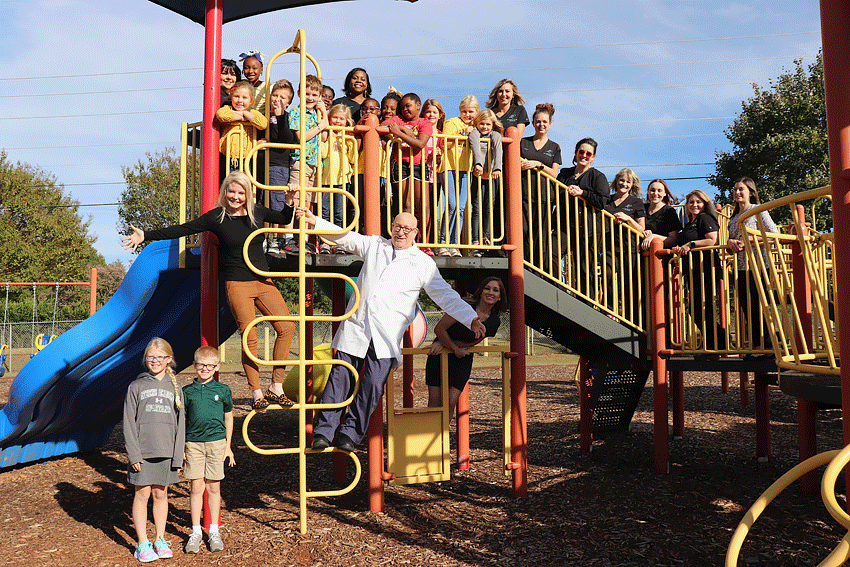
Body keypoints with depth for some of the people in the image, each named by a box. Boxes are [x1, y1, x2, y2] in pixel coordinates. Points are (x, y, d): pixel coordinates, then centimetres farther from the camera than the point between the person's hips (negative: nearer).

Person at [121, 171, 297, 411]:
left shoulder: (257, 213, 8)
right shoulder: (216, 217, -1)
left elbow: (284, 218, 24)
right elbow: (181, 230, -1)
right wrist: (145, 235, -4)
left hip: (264, 282, 4)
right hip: (237, 285, -4)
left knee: (287, 327, -5)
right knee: (250, 338, -7)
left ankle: (276, 387, 6)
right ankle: (256, 394, 8)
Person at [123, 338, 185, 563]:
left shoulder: (175, 388, 7)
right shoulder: (136, 386, 1)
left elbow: (180, 423, 8)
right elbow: (129, 423, -1)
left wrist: (178, 456, 2)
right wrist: (133, 453, -9)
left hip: (166, 452, 2)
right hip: (142, 451, -2)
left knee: (161, 494, 10)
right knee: (142, 494, 3)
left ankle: (160, 540, 22)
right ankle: (143, 544, 14)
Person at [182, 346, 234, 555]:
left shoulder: (223, 390, 2)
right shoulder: (187, 391, 3)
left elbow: (228, 418, 10)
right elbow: (182, 421, 9)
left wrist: (228, 446, 8)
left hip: (216, 442, 0)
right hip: (193, 443, 0)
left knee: (213, 487, 7)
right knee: (195, 487, 3)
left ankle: (214, 531, 19)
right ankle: (196, 532, 16)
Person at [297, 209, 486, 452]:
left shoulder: (424, 263, 9)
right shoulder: (373, 245, 15)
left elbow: (446, 296, 6)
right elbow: (343, 236, 19)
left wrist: (471, 320, -4)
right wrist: (315, 221, 8)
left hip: (387, 336, -1)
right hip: (356, 326, 2)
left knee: (373, 385, -10)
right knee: (340, 378, -1)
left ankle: (350, 433, 5)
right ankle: (323, 432, 8)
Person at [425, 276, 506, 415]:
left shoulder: (495, 321, -3)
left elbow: (472, 342, -1)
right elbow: (439, 329, -14)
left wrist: (443, 344, -9)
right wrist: (455, 349, -9)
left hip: (462, 362, 3)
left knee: (450, 403, -5)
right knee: (434, 402, -3)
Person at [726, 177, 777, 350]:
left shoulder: (758, 211, 0)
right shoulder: (734, 217, 19)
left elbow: (774, 233, -8)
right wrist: (729, 242, -4)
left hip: (757, 265, -6)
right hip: (739, 267, 7)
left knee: (757, 306, -8)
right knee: (746, 307, 6)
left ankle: (765, 342, 1)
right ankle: (755, 344, 13)